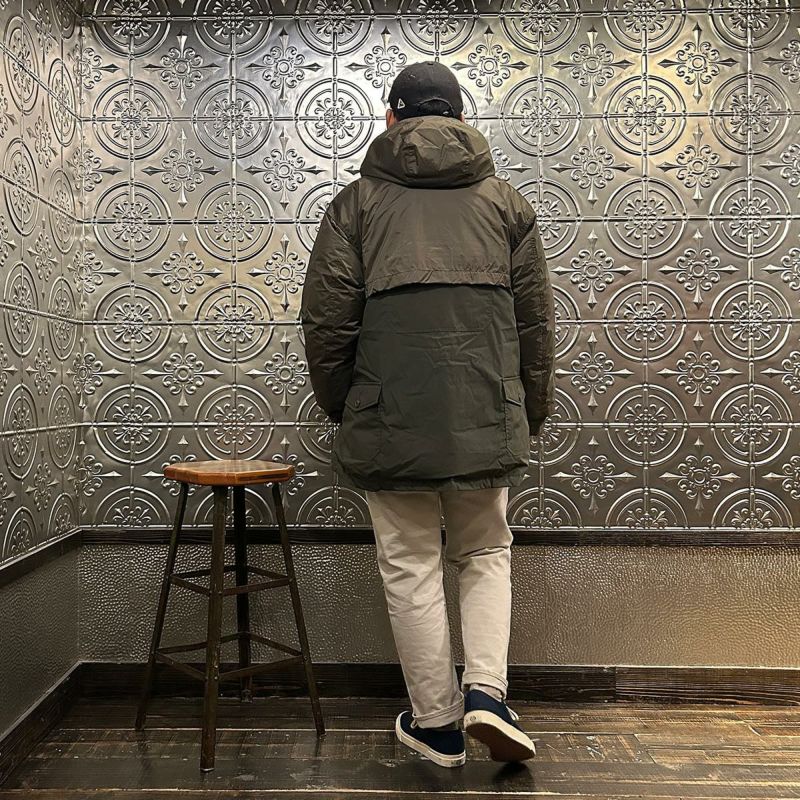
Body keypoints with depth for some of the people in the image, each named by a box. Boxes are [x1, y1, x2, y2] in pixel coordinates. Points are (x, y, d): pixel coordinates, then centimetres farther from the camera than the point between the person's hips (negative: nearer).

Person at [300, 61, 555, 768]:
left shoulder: (358, 200, 8)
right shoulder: (506, 200, 13)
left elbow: (327, 319, 1)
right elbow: (536, 324, 10)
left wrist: (339, 406, 15)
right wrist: (530, 417, 19)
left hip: (389, 418, -1)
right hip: (487, 416, 2)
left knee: (411, 568, 10)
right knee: (486, 555, 20)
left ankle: (438, 723, 21)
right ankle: (486, 692, 7)